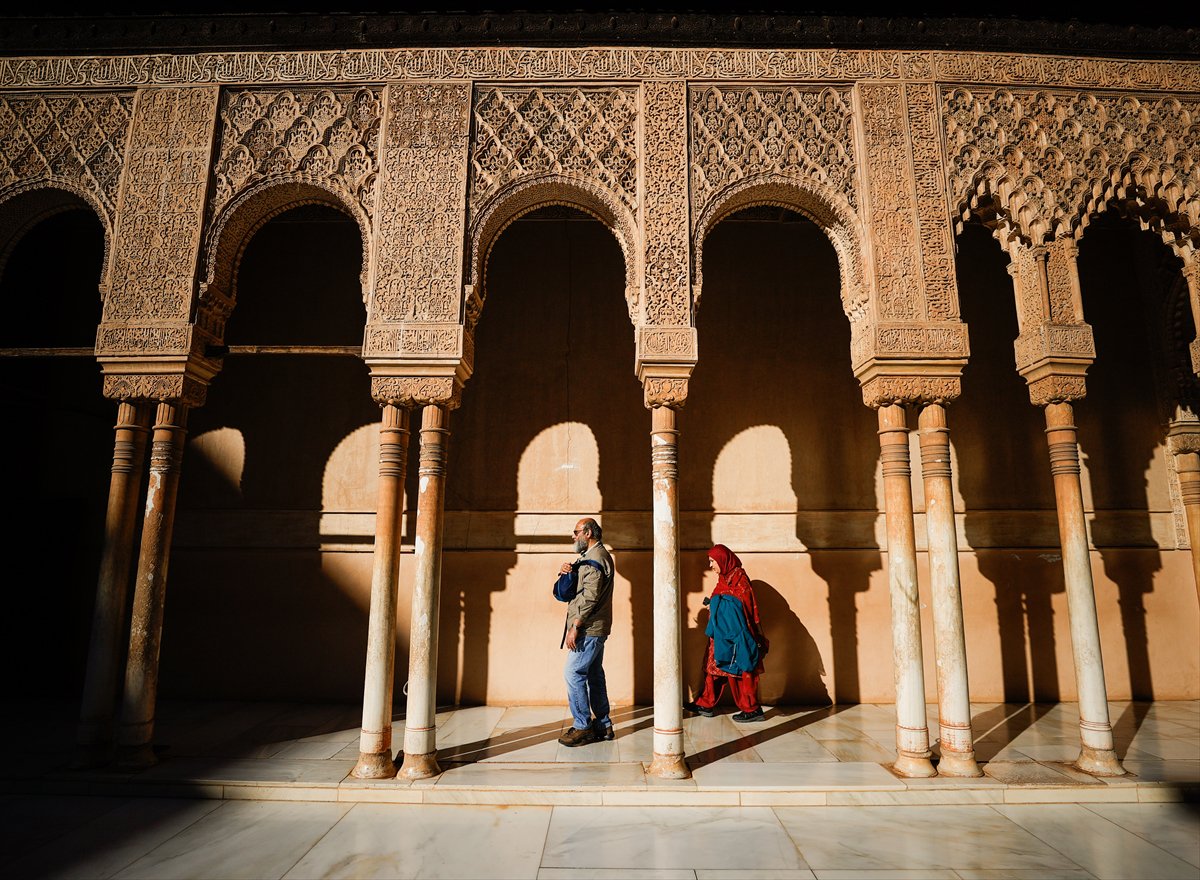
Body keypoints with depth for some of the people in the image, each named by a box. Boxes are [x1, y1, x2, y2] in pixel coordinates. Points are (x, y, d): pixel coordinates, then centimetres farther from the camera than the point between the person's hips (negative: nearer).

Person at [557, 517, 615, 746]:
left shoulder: (596, 557, -14)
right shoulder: (592, 556, 20)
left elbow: (590, 596, -22)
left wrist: (575, 626, -21)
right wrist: (565, 573, -1)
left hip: (588, 630, -10)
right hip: (593, 629, 10)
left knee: (573, 674, -8)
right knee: (594, 675, 13)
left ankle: (582, 727, -2)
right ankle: (603, 725, 20)